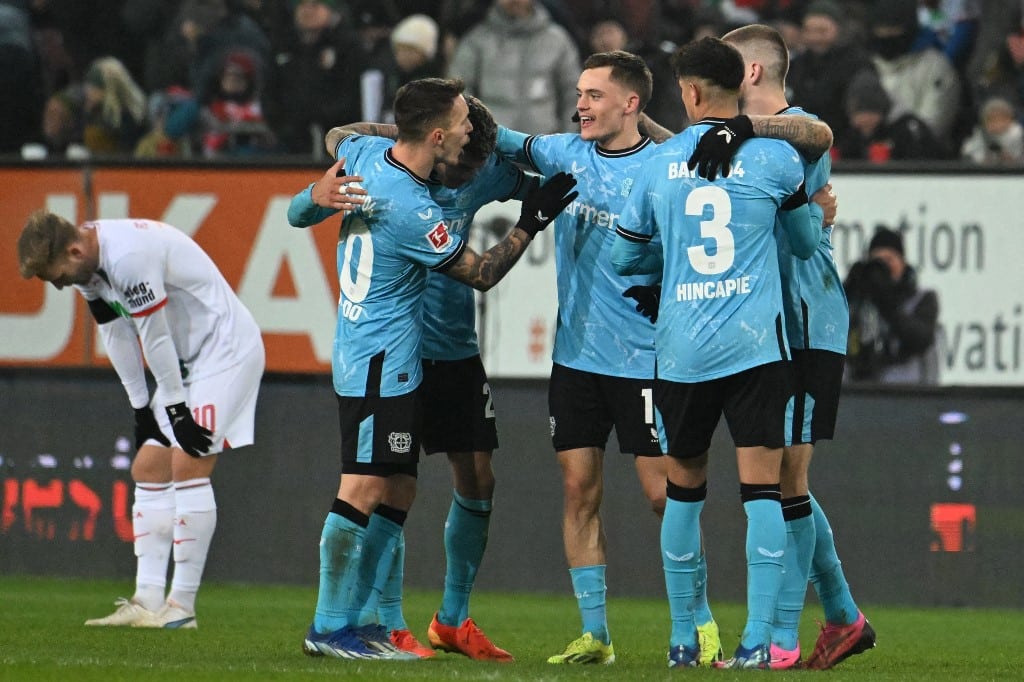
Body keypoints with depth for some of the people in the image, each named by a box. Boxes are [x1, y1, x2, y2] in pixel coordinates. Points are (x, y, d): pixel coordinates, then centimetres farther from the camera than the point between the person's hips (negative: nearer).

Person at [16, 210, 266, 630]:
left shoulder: (129, 257, -29)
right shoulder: (88, 265, 1)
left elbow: (155, 338, -22)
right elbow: (117, 336, 10)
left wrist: (176, 410, -14)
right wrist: (141, 406, 10)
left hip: (227, 350, -10)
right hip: (188, 360, 10)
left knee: (187, 466, -16)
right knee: (149, 470, 5)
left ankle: (182, 607, -13)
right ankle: (148, 602, 4)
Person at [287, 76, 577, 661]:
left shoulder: (363, 152, 0)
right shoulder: (413, 213, -23)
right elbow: (482, 274, -9)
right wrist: (531, 222, -5)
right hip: (382, 365, -10)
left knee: (398, 493, 12)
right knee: (364, 489, -9)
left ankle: (358, 618, 15)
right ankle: (330, 628, -7)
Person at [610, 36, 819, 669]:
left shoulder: (659, 163, 5)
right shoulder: (774, 158, -1)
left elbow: (622, 255, 16)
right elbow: (808, 241, 14)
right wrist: (821, 215, 36)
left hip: (681, 350, 2)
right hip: (755, 347, -2)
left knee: (684, 490, 14)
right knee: (763, 489, -3)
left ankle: (683, 640, 19)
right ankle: (758, 640, -11)